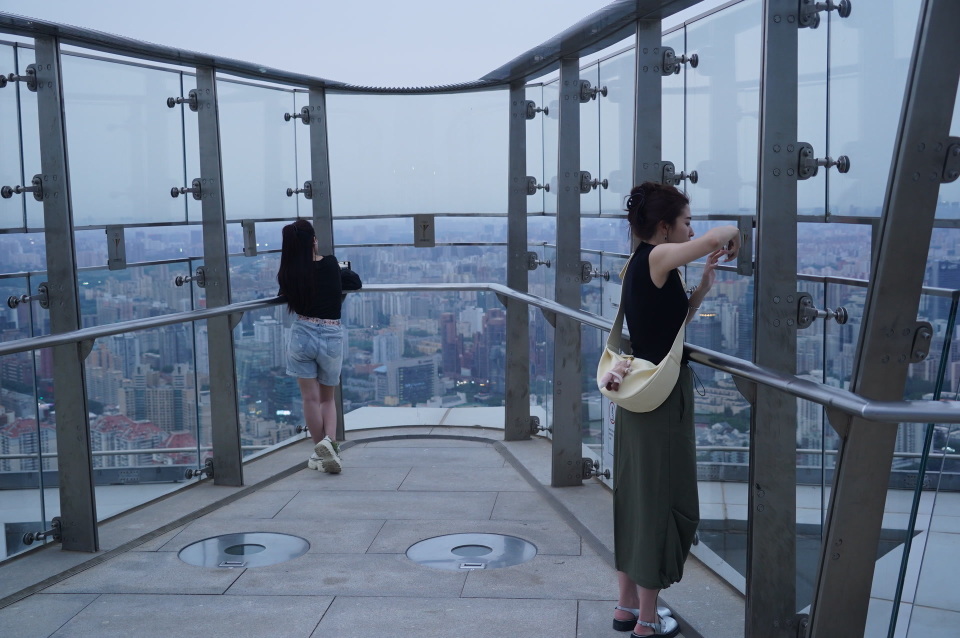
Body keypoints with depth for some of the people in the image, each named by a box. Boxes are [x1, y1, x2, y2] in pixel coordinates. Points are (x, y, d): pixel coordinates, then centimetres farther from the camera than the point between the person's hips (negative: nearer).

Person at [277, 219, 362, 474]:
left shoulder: (287, 275, -5)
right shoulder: (330, 265, -5)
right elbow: (356, 282, 9)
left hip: (302, 335, 0)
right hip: (332, 336, 0)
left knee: (311, 398, 9)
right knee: (328, 397, 17)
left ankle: (321, 452, 14)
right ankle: (329, 440, -6)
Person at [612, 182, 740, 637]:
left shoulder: (639, 266, 12)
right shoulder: (657, 256, -16)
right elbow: (720, 236, -27)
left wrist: (703, 286, 11)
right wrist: (734, 236, -5)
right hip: (663, 396, -9)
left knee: (636, 496, 16)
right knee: (662, 502, 1)